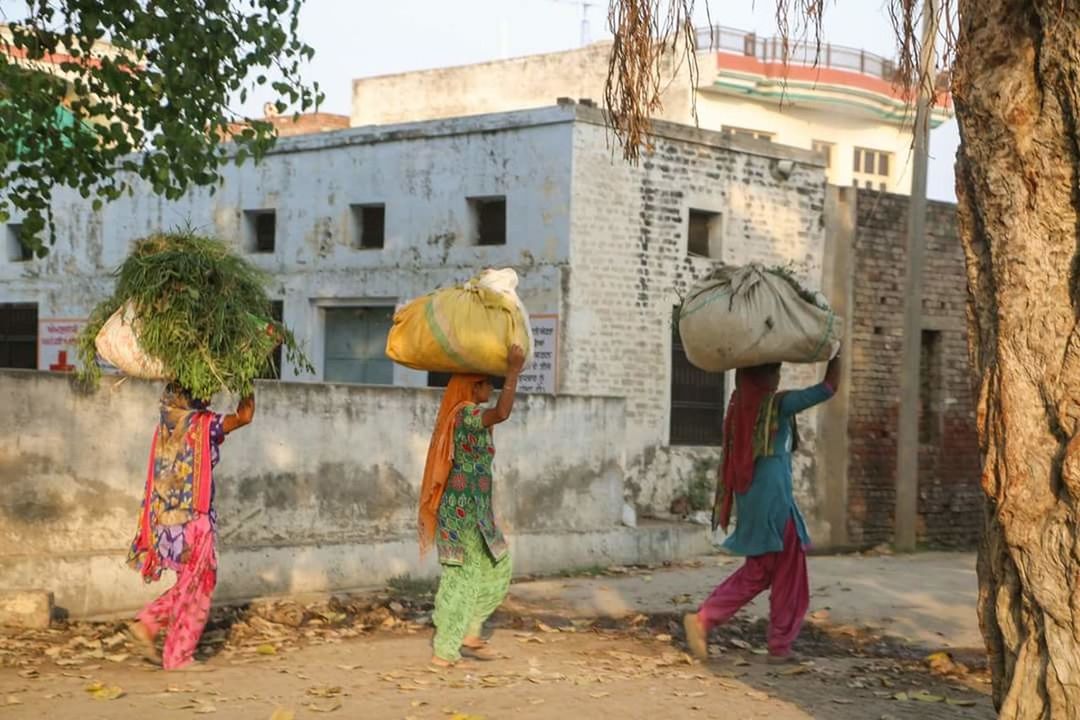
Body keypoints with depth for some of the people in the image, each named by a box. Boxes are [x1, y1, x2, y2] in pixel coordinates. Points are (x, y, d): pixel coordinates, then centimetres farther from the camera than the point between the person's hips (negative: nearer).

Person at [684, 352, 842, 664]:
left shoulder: (741, 404, 6)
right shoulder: (779, 404, -12)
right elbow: (829, 387, -10)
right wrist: (835, 354, 4)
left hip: (750, 499, 7)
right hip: (774, 499, -7)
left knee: (756, 572, 17)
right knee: (787, 574, 8)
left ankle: (704, 619, 4)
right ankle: (780, 646, 15)